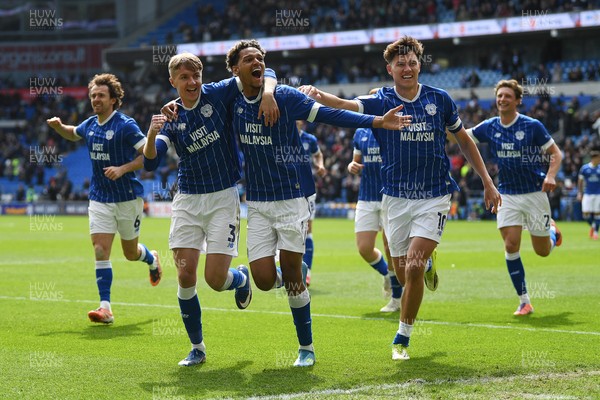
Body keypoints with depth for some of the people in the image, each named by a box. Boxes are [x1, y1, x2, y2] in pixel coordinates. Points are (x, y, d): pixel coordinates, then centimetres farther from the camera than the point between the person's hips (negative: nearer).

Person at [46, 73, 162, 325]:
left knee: (131, 253, 12)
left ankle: (152, 259, 48)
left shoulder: (126, 125, -13)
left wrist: (122, 169, -24)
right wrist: (58, 127, 7)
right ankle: (105, 307, -12)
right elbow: (73, 134, 28)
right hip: (99, 198, 4)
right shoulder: (89, 125, 6)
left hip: (127, 198, -4)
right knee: (100, 250, -10)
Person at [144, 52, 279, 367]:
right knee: (185, 277, -6)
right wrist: (153, 133, -28)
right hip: (187, 201, 3)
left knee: (215, 279, -10)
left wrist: (267, 94, -27)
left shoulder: (218, 94, -5)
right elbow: (149, 163, -9)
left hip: (223, 198, -2)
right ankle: (197, 347, 10)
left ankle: (241, 278, 28)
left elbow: (265, 74, -5)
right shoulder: (171, 118, 1)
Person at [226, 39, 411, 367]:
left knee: (291, 275, -5)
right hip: (257, 202, 3)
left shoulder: (284, 96, -8)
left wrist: (378, 122, -20)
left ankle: (306, 347, 9)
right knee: (264, 280, -8)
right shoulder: (232, 103, 2)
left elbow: (330, 115, -12)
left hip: (292, 197, -3)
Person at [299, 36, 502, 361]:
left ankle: (402, 339, 0)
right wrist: (318, 95, -46)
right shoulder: (380, 101, -4)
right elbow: (345, 105, -24)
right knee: (403, 275, 5)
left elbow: (464, 140, 13)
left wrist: (487, 182, 12)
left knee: (413, 269, -15)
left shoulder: (439, 99, 0)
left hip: (434, 197, -1)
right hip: (396, 197, 1)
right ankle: (427, 266, 43)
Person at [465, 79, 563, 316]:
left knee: (542, 251, 6)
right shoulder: (489, 127, 0)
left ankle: (552, 230, 44)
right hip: (507, 196, 2)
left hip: (535, 192, -2)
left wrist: (551, 176, -22)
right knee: (511, 246, -13)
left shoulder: (532, 126, -11)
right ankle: (524, 301, -3)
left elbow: (556, 153, -5)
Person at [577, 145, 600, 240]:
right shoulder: (584, 168, -1)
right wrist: (579, 193, 2)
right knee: (586, 214, -5)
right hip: (587, 194, 0)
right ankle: (592, 226, 25)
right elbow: (580, 181, 8)